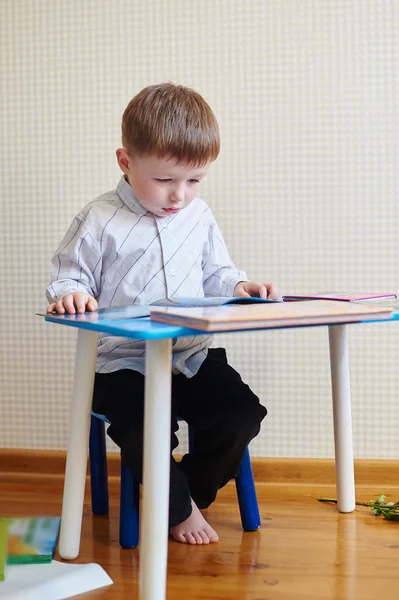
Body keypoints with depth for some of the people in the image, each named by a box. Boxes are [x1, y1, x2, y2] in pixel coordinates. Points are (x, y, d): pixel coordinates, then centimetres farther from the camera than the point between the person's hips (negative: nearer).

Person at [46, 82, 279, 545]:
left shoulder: (199, 217, 7)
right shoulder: (100, 221, -7)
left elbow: (215, 273, 16)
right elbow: (69, 273, -2)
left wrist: (238, 286, -5)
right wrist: (70, 294, -24)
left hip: (192, 357, 5)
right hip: (124, 364, -4)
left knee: (242, 414, -8)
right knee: (146, 431, -25)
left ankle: (193, 491, 17)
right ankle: (179, 508, 7)